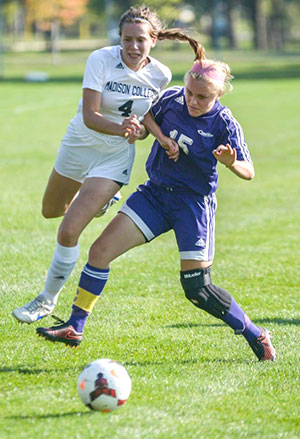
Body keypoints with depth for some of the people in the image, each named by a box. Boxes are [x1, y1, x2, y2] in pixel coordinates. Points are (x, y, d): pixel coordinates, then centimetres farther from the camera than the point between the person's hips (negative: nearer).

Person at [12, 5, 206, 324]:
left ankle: (48, 300, 7)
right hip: (78, 143, 2)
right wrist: (119, 128, -46)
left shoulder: (161, 76, -13)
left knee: (68, 232, -13)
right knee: (50, 212, 25)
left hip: (115, 157, -2)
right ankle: (101, 198, 54)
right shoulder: (101, 59, -21)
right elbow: (89, 116, -28)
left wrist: (140, 130, -13)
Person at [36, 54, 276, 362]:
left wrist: (231, 163, -33)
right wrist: (161, 137, -5)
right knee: (101, 249, -7)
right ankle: (74, 329, 1)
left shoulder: (225, 124, -14)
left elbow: (249, 172, -10)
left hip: (194, 202, -5)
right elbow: (146, 115, 15)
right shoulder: (172, 98, -5)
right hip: (155, 193, 5)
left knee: (197, 288, -8)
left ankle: (256, 336, 10)